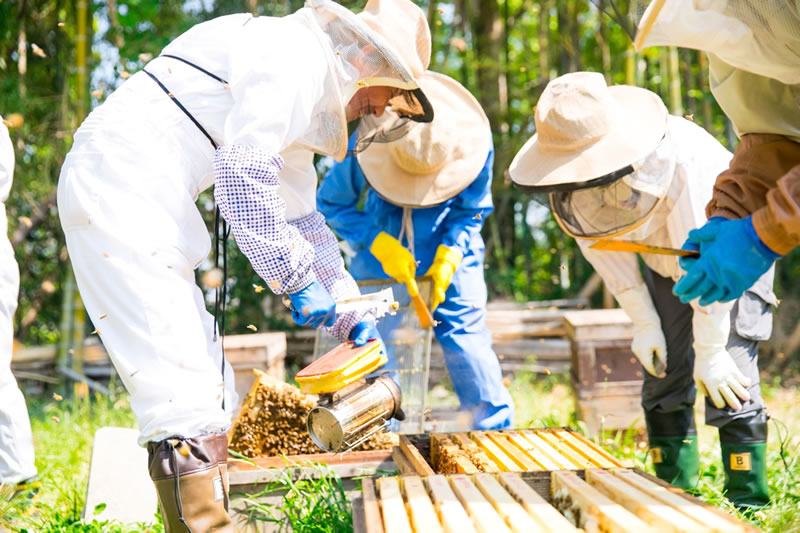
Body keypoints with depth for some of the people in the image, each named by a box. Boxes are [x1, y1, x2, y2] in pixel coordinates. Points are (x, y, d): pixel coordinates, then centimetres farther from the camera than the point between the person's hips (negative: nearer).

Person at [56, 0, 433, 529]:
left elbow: (303, 219, 30)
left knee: (209, 385, 12)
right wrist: (298, 277, -11)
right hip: (118, 187, -11)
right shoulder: (296, 55, -8)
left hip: (152, 207, 11)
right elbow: (241, 171, -18)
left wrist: (353, 317, 27)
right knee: (182, 390, -14)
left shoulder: (305, 95, 24)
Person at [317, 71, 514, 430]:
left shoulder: (475, 144, -24)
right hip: (383, 240, 0)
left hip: (450, 243, 0)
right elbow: (330, 203, -13)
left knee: (464, 331, -10)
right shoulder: (366, 144, -27)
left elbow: (471, 210, -8)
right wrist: (379, 243, -25)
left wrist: (448, 257, -23)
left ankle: (496, 429, -1)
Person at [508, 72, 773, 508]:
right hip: (667, 262, 6)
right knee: (663, 376, 1)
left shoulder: (679, 159, -41)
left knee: (726, 378, -16)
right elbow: (603, 247, -6)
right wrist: (643, 321, -5)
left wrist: (709, 352, -25)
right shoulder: (572, 183, -23)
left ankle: (748, 501, -7)